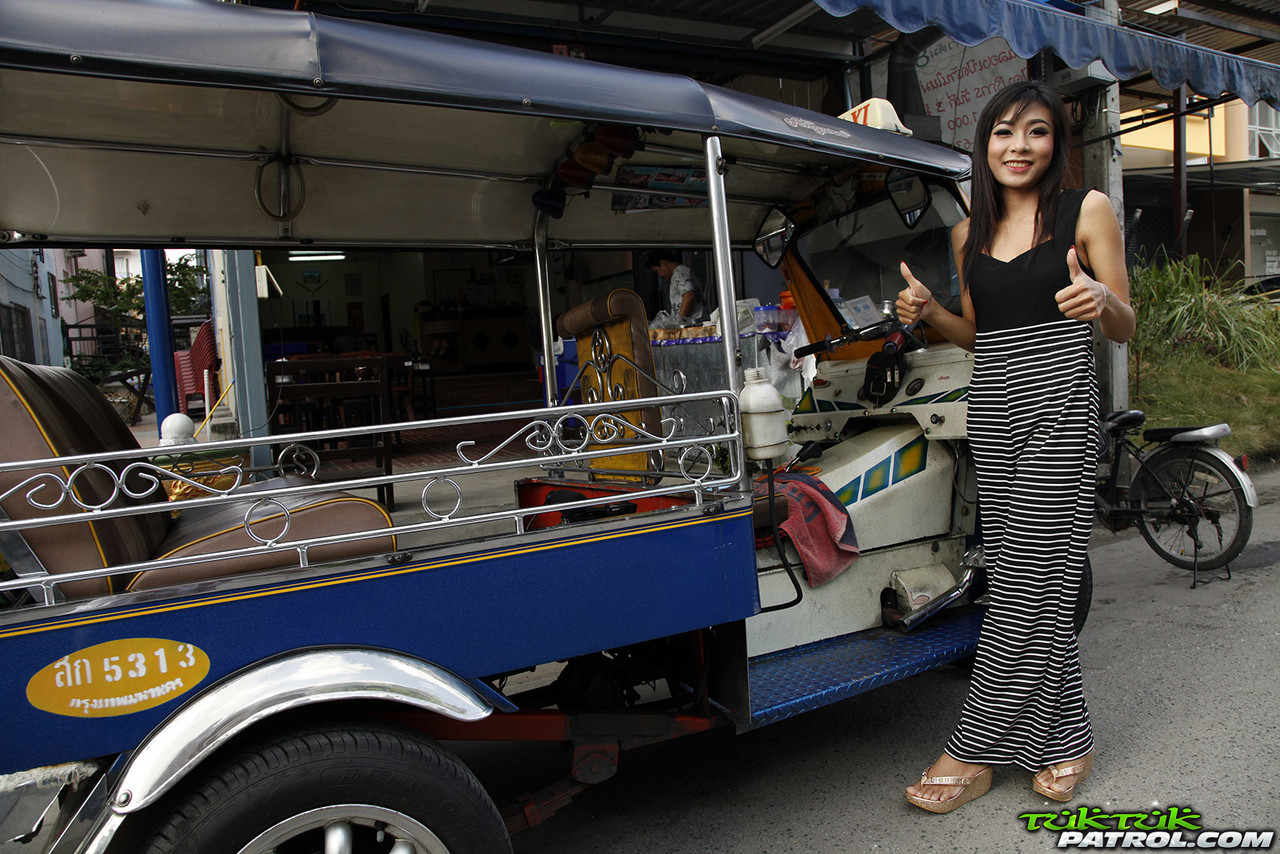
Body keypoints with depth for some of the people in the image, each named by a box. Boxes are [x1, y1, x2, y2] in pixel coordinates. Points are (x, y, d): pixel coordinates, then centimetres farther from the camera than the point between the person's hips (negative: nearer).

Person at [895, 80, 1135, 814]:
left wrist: (1102, 299, -20)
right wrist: (928, 310, 2)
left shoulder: (1087, 210, 3)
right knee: (1025, 575, 6)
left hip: (1059, 404, -4)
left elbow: (1126, 329, 2)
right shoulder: (969, 232, 15)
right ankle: (1064, 741, 21)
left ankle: (976, 752, 5)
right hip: (991, 407, 5)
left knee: (1028, 581, -5)